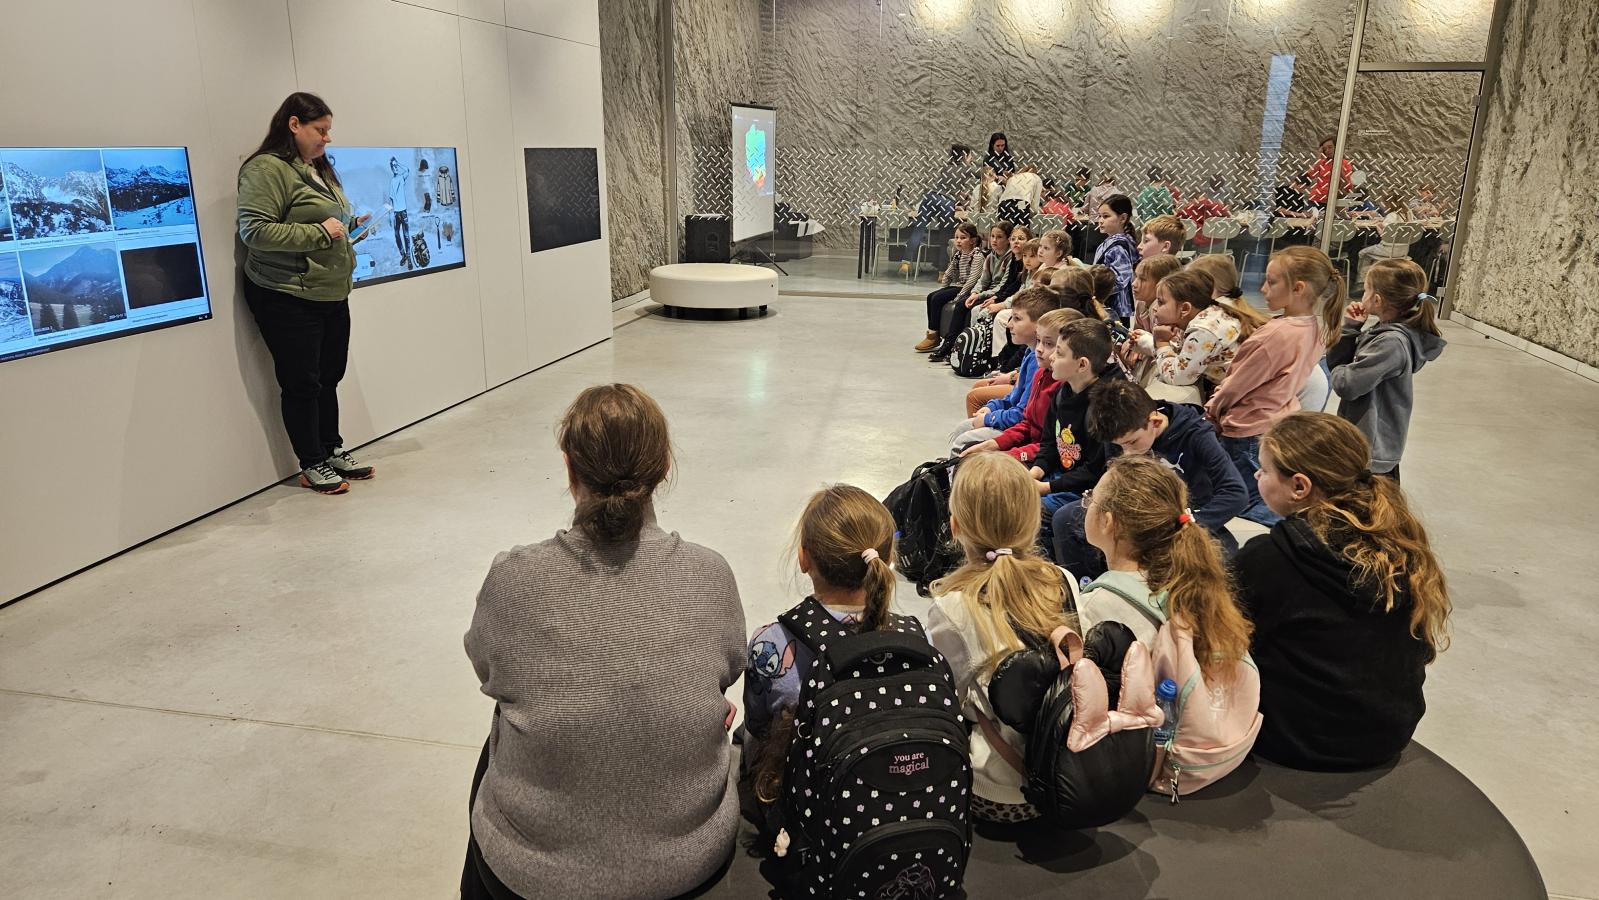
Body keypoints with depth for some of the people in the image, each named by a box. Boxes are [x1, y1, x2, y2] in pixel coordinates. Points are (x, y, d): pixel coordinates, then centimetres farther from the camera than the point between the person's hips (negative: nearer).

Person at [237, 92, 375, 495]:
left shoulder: (320, 168, 15)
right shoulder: (266, 169, -13)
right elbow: (254, 230, -20)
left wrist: (350, 226, 8)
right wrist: (320, 232, -19)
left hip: (333, 295, 8)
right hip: (288, 298, -8)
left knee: (329, 378, 14)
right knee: (302, 384, 2)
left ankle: (333, 450, 27)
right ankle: (312, 465, 14)